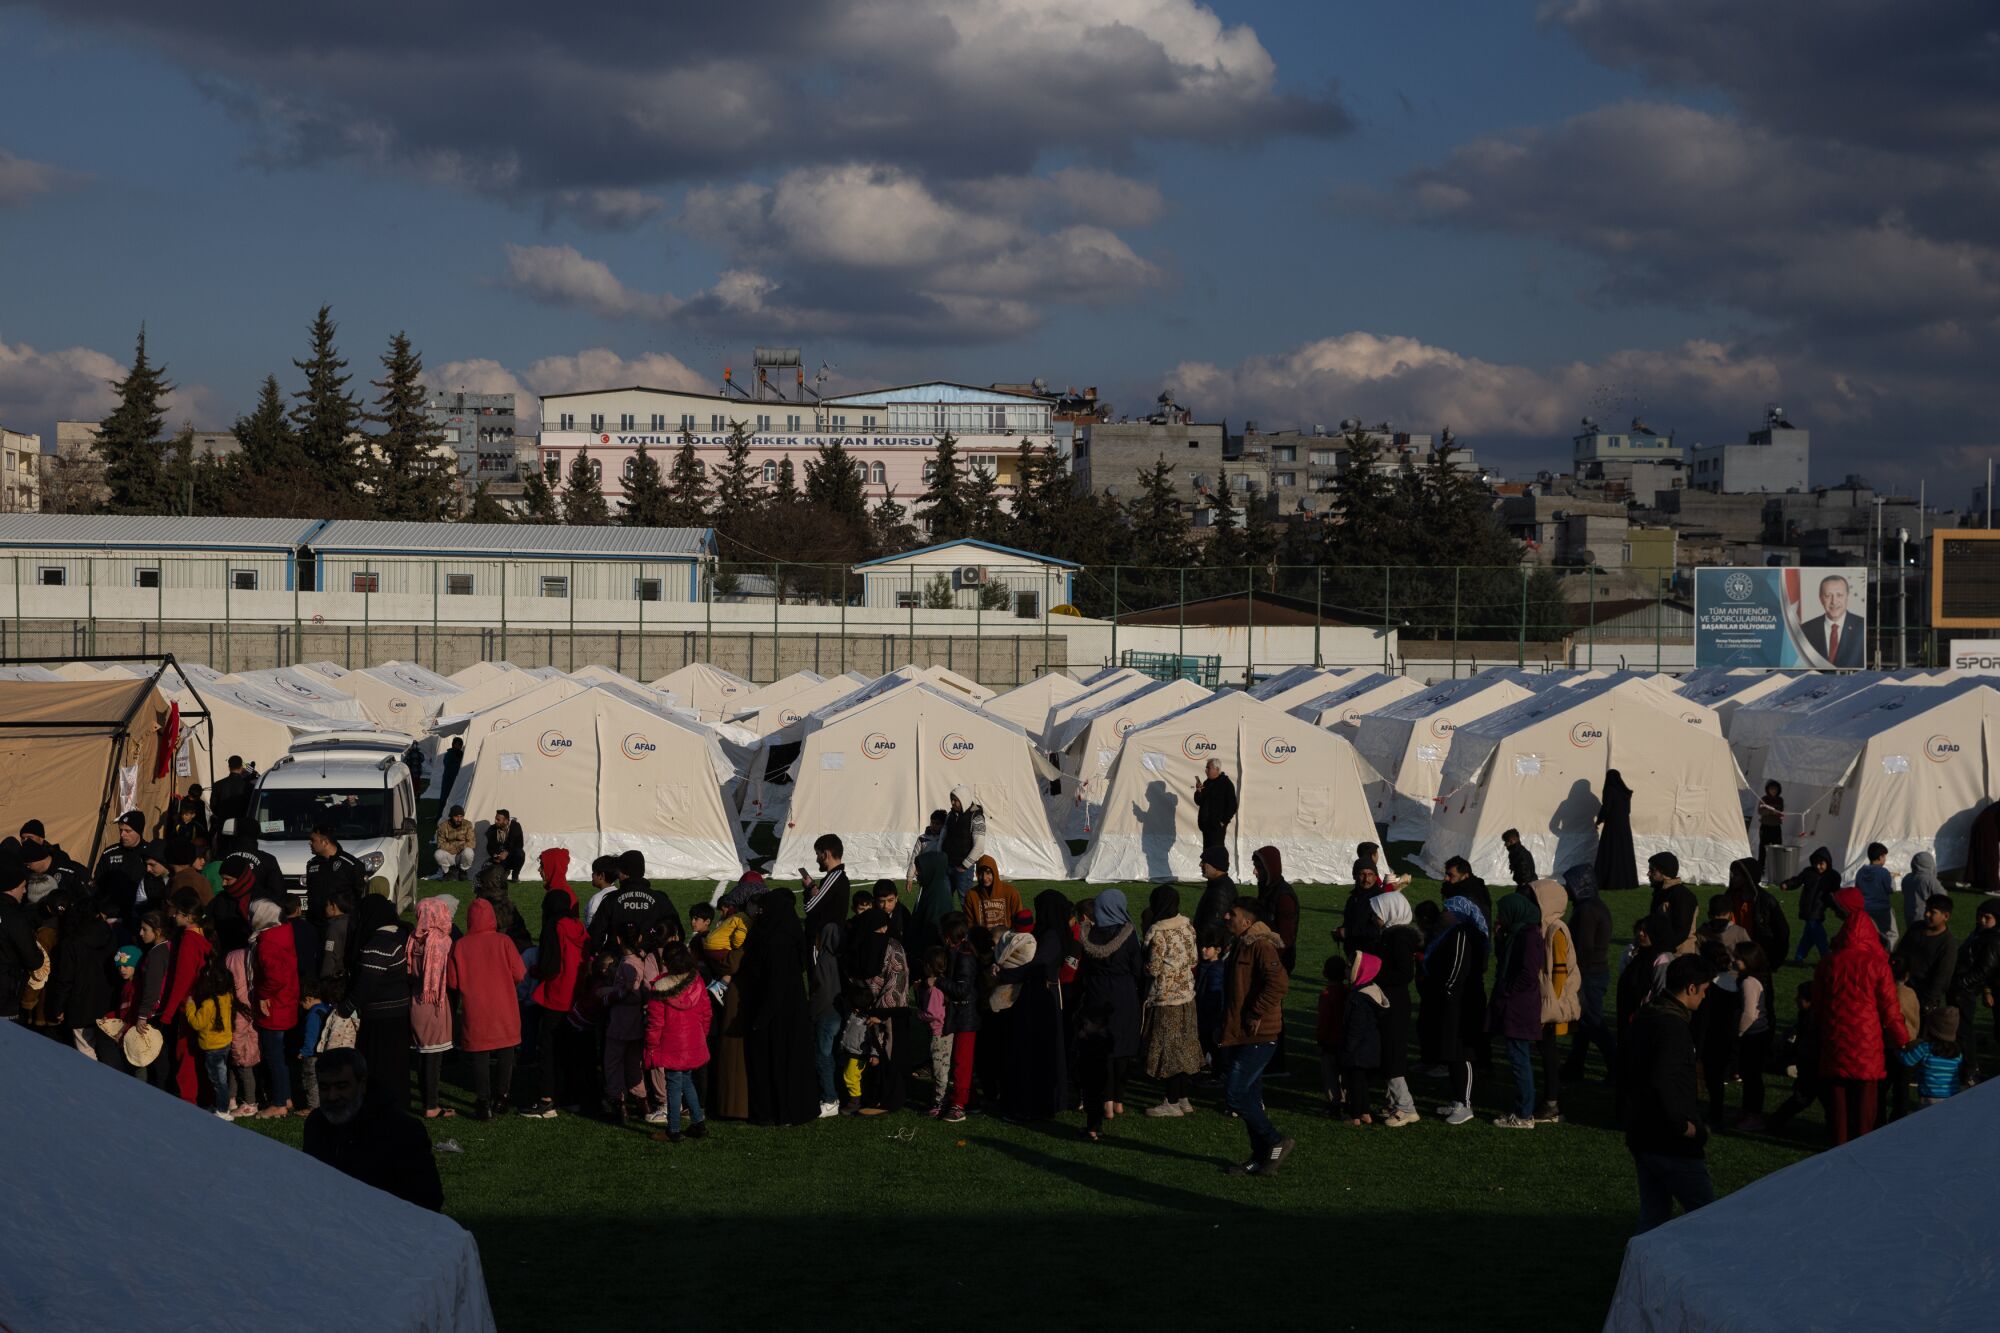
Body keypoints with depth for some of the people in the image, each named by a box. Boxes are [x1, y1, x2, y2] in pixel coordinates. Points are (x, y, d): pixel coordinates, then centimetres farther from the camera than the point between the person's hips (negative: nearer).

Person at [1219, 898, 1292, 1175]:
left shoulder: (1261, 946, -16)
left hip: (1257, 1037, -10)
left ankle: (1276, 1142, -1)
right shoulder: (1241, 945, 16)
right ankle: (1261, 1157, 20)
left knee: (1235, 1095, -12)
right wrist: (1227, 1024, 20)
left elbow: (1279, 982, -30)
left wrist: (1257, 1014, -22)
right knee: (1250, 1097, 13)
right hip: (1240, 1036, 10)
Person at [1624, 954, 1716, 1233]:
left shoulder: (1644, 1018, 11)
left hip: (1642, 1137, 9)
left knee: (1653, 1214, 15)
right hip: (1671, 1145, -9)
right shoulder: (1674, 1026, -19)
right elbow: (1662, 1081, -31)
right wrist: (1682, 1124, -21)